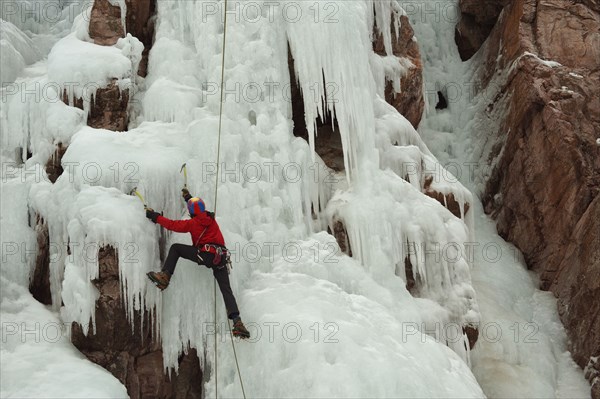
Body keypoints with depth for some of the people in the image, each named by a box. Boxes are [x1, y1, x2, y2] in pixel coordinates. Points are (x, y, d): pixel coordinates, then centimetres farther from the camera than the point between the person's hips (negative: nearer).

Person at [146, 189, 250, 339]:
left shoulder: (193, 223, 4)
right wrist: (189, 198, 57)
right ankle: (237, 321, -13)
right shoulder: (211, 218, 20)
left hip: (205, 255, -6)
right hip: (221, 258, 6)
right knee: (226, 289, 2)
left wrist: (155, 216, 21)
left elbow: (172, 225, 8)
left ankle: (164, 276, -3)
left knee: (175, 248, 10)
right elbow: (199, 211, 43)